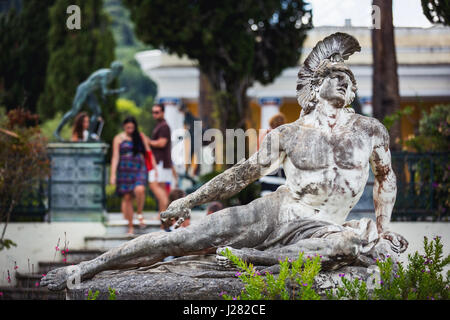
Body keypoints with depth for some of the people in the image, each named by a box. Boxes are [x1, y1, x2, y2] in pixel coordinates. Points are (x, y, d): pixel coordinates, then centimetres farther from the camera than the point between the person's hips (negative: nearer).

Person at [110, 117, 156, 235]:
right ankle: (130, 226, 8)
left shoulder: (141, 137, 11)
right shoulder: (119, 138, 8)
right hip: (125, 170, 0)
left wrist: (154, 167, 6)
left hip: (139, 168, 0)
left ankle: (140, 214, -4)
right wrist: (113, 174, -4)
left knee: (139, 190, -28)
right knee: (127, 197, 0)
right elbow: (115, 157, 4)